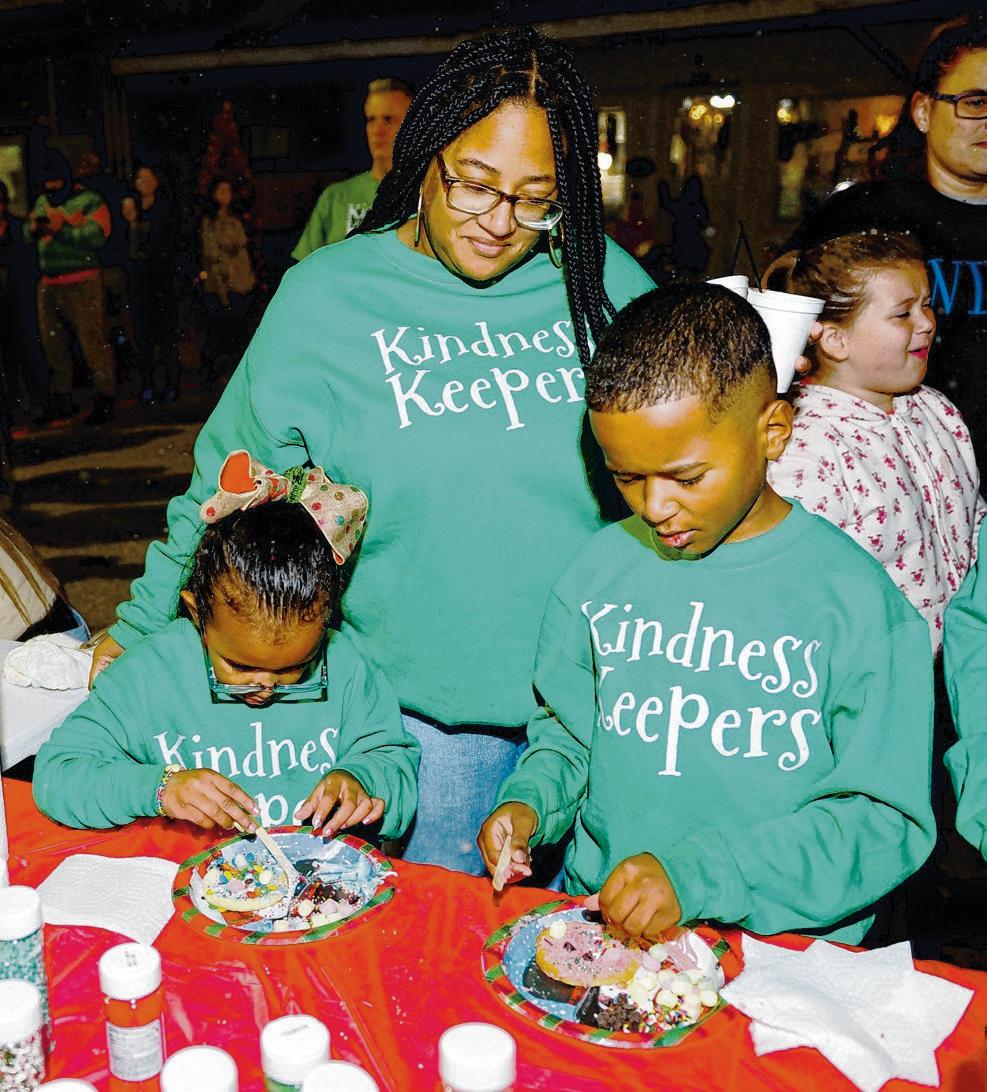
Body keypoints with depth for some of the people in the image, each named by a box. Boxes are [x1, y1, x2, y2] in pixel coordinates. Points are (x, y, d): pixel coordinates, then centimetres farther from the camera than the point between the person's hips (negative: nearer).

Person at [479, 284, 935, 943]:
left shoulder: (856, 599, -9)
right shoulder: (604, 568, 4)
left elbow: (886, 820, -9)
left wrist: (698, 875, -19)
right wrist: (531, 802, -4)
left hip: (781, 948, -2)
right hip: (599, 922, 3)